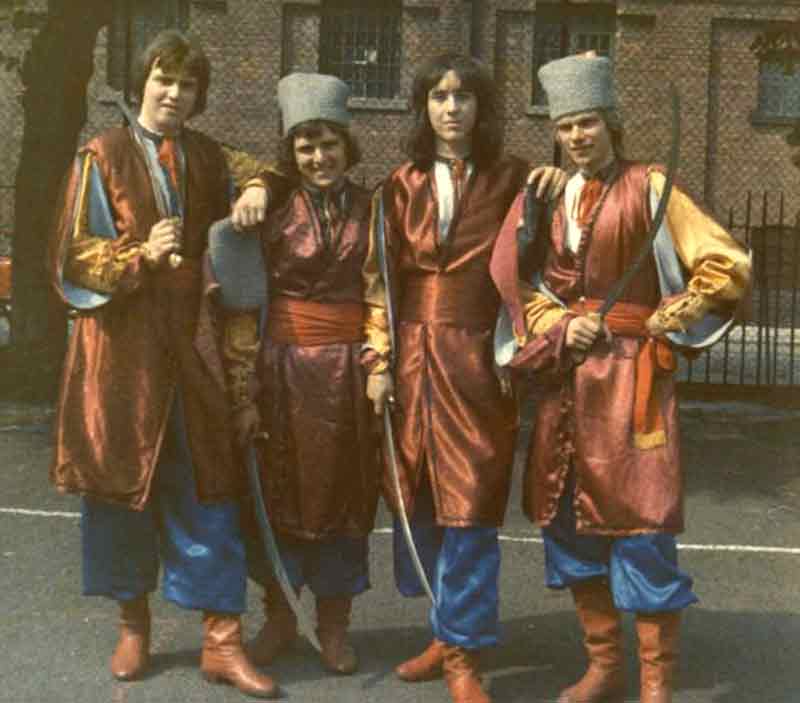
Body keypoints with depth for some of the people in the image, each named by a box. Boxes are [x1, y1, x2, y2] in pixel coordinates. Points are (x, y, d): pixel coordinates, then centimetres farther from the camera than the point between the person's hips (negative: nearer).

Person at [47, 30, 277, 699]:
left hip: (191, 342, 2)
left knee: (206, 491, 0)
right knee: (122, 482, 6)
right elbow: (73, 257, -3)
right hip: (122, 344, -2)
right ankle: (134, 624, 25)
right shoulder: (103, 155, 0)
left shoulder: (210, 158, 10)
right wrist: (142, 255, -18)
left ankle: (222, 641, 6)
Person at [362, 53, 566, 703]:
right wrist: (379, 361, -2)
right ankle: (454, 628, 29)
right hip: (414, 356, 3)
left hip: (479, 359, -3)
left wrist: (560, 174, -6)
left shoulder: (510, 179, 3)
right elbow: (380, 279, 5)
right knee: (417, 495, 10)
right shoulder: (402, 186, 7)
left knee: (469, 504, -3)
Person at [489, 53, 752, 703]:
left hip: (630, 375, -5)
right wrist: (559, 326, -6)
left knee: (641, 528, -4)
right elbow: (523, 286, 11)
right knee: (569, 521, 9)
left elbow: (729, 266, -4)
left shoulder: (649, 188, -3)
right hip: (563, 377, 5)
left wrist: (671, 318, -5)